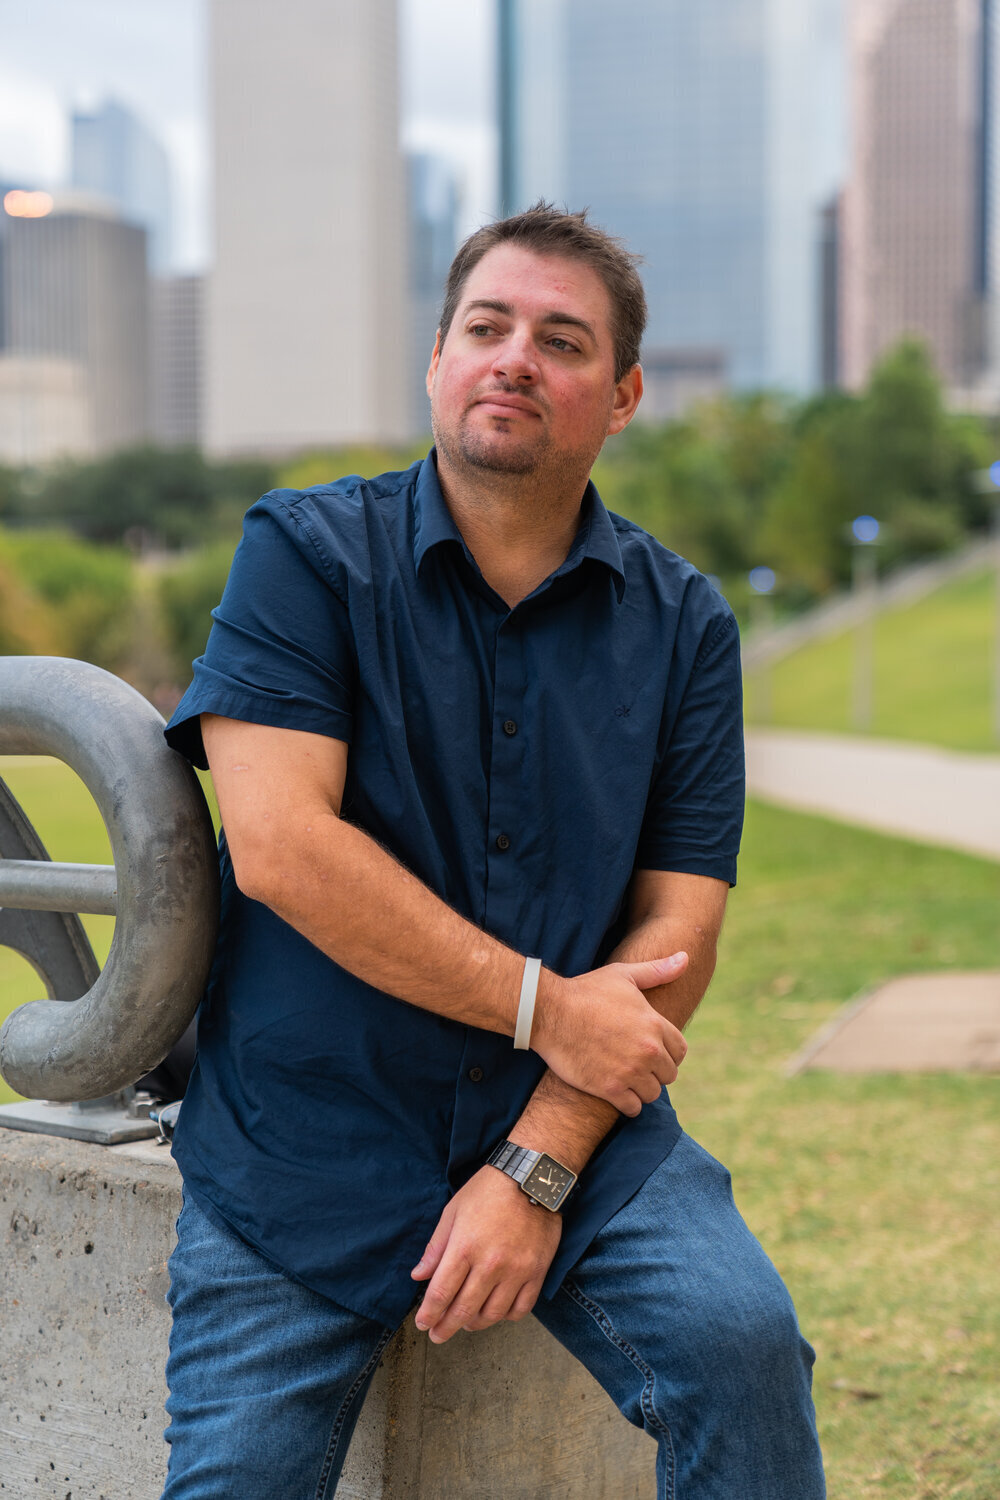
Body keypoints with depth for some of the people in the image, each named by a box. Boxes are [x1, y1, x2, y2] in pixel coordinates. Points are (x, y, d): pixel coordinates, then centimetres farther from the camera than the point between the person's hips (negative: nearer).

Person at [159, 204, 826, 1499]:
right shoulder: (305, 554, -3)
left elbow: (678, 930, -2)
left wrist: (537, 1170, -13)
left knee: (741, 1342, -22)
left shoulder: (682, 624, 4)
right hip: (304, 1139, -1)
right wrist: (545, 1007, -15)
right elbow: (280, 846, -15)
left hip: (575, 1119, 1)